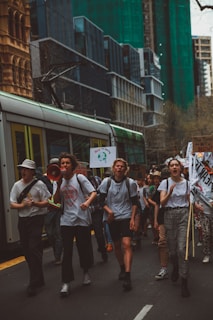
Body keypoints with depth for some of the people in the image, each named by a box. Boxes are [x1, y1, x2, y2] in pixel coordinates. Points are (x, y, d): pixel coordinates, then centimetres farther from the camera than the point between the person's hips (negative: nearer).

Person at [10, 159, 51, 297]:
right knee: (27, 251, 10)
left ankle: (34, 284, -3)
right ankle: (39, 279, 25)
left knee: (34, 250, -10)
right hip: (22, 220, 5)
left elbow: (47, 202, -6)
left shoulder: (39, 184, -6)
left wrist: (35, 203, -22)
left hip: (36, 219, -5)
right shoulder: (17, 185, 6)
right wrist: (22, 205, -15)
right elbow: (12, 204, 5)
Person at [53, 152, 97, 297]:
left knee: (84, 248, 9)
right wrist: (59, 185, -7)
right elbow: (56, 201, 4)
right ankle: (66, 282, -2)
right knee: (67, 251, -3)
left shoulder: (79, 178, -1)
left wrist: (88, 202, -29)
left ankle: (86, 272, 34)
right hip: (66, 220, 2)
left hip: (82, 219, -2)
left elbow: (94, 192, -9)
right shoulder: (60, 181, 10)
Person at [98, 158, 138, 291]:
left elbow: (134, 202, 2)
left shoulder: (131, 183, -3)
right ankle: (122, 269, 35)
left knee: (126, 244, -16)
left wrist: (132, 218, -6)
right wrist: (108, 210, -15)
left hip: (126, 217, -2)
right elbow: (101, 200, 2)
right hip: (112, 218, 2)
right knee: (117, 245, 12)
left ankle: (127, 276, -19)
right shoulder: (106, 182, -1)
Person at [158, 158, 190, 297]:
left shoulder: (186, 183, 6)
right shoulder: (165, 182, 3)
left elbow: (189, 201, 15)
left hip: (183, 214, -1)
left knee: (182, 248, -12)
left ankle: (184, 282, -6)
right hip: (169, 215, 1)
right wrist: (170, 193, -20)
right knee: (172, 248, 8)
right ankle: (176, 267, 42)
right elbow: (162, 202, -5)